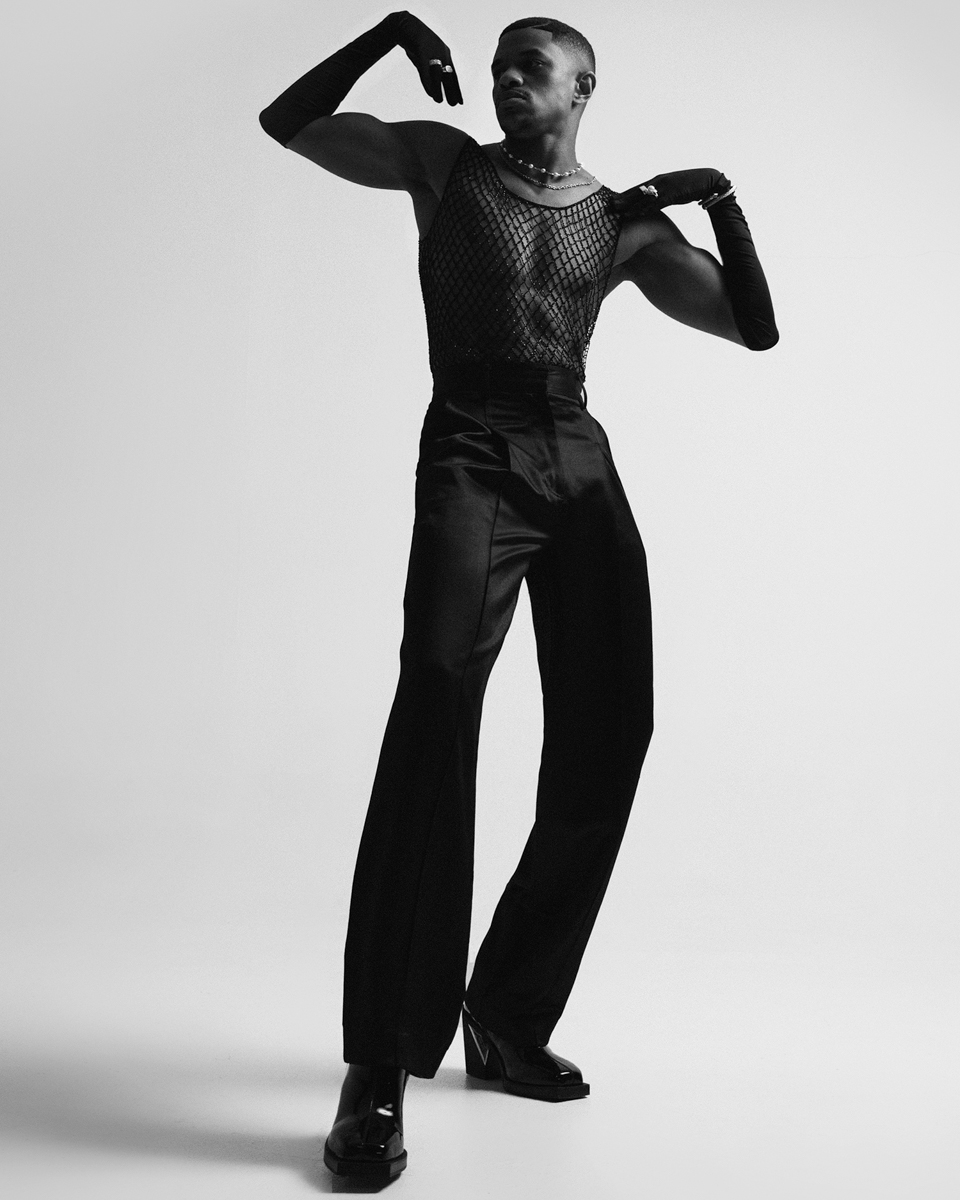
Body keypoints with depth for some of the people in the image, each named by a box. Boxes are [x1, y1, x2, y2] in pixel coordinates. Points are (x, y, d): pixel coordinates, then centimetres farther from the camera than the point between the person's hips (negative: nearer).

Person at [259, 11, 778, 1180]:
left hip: (581, 465, 5)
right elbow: (287, 123, 9)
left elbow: (755, 328, 13)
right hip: (472, 458, -4)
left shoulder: (628, 223, 17)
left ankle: (508, 1017, 15)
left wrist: (725, 205, 1)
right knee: (438, 692, -28)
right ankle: (378, 1072, -27)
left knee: (605, 738, -2)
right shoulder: (445, 164, 12)